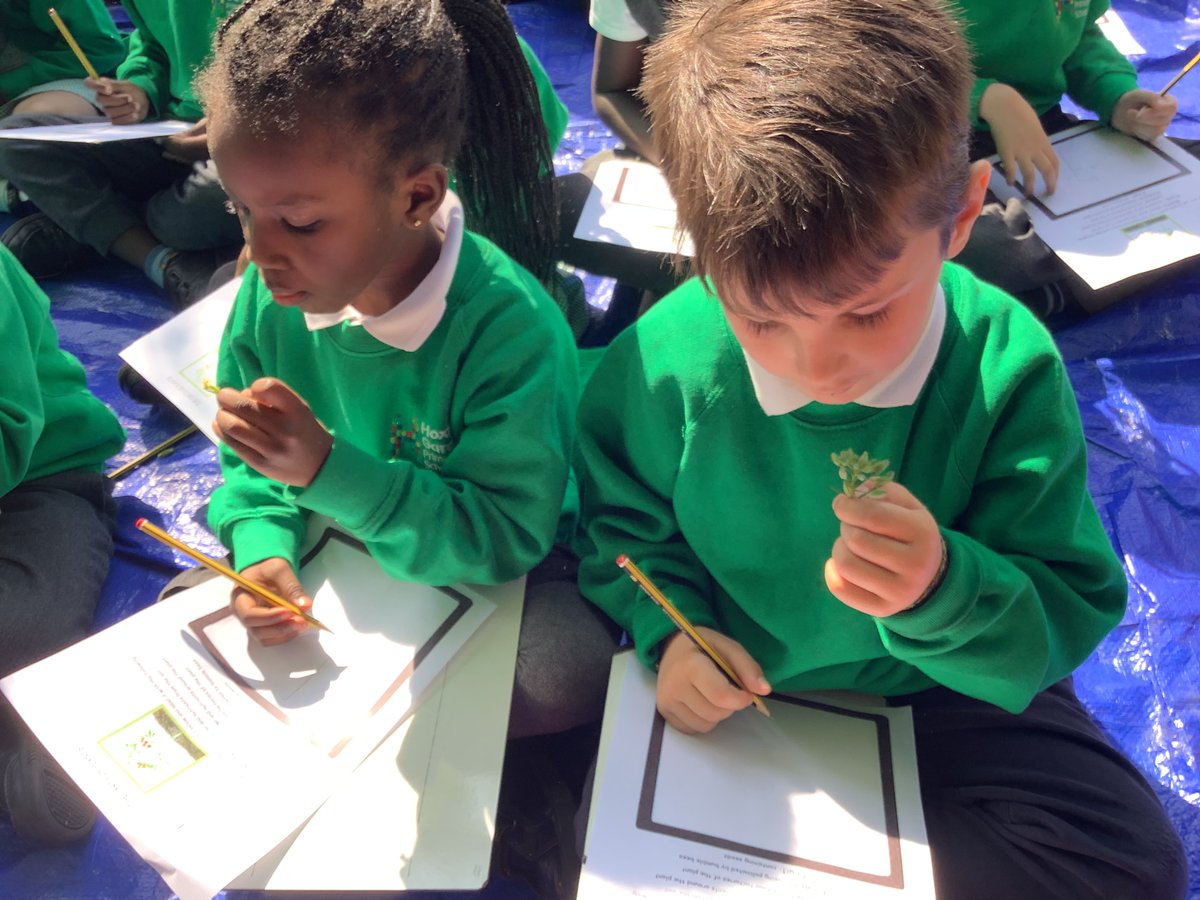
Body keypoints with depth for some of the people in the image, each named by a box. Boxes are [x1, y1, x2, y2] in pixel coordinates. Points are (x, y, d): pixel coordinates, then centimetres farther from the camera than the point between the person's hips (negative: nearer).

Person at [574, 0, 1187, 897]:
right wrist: (667, 627, -20)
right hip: (730, 683, 1)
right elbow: (620, 522, -1)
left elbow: (1069, 615, -17)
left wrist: (947, 594, -39)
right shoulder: (662, 362, -22)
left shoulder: (1007, 374, -23)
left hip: (936, 687, 0)